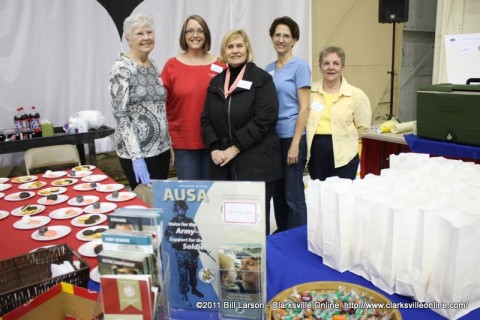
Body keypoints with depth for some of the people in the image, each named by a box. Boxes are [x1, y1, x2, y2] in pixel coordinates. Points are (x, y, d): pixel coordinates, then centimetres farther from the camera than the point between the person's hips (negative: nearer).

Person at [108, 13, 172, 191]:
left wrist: (169, 143, 13)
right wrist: (136, 156, -23)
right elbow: (121, 115, -17)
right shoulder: (121, 68, -12)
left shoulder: (153, 66, 9)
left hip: (161, 147, 7)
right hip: (137, 151, -7)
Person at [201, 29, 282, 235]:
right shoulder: (216, 82, 15)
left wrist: (235, 147, -14)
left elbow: (265, 118, -12)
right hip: (223, 164, 4)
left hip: (256, 162, -4)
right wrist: (214, 148, -6)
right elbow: (206, 119, 11)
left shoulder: (262, 79, -1)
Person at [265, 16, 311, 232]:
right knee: (277, 192, 14)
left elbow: (304, 108, -10)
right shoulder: (268, 69, 11)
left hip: (291, 138, -6)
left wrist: (295, 144, -16)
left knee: (293, 194, -1)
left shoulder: (300, 66, -5)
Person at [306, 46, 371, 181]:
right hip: (315, 151, 3)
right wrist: (318, 137, 5)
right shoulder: (310, 91, 3)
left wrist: (343, 138, 1)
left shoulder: (355, 94, -4)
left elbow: (363, 126, 1)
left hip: (343, 153, -3)